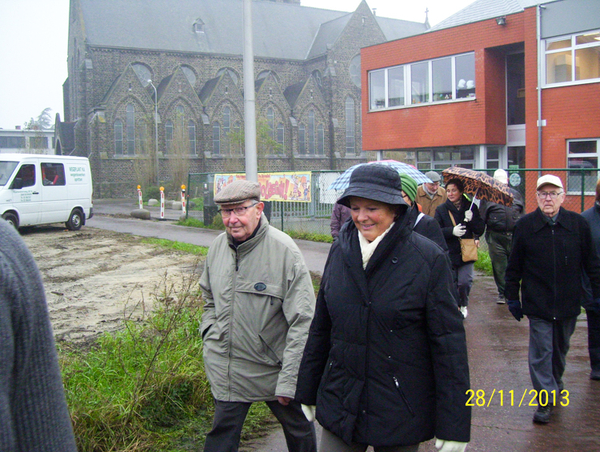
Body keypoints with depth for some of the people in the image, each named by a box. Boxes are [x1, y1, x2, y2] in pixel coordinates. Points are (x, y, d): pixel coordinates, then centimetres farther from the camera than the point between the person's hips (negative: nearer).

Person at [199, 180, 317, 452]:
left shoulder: (284, 250, -18)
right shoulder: (218, 246, 1)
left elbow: (302, 321, -18)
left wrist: (289, 380, -18)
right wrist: (210, 335, 6)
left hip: (272, 368, -4)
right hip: (225, 372, 4)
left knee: (298, 430, 17)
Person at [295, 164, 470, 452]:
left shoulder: (428, 259, -12)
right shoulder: (339, 251, 1)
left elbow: (449, 344, -11)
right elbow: (320, 328, 9)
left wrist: (453, 426, -12)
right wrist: (307, 392, 14)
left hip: (400, 415, -3)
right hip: (340, 405, 4)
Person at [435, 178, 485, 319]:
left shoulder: (470, 207, 6)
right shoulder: (441, 209, 2)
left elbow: (480, 229, 4)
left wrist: (471, 220, -15)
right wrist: (452, 231, -22)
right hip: (449, 253, 0)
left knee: (465, 282, -10)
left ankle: (463, 304, 18)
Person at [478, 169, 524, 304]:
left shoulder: (516, 194, 16)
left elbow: (523, 216, 19)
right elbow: (481, 218, 6)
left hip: (515, 236, 2)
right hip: (496, 237, -2)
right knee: (499, 267, 2)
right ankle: (502, 293, 15)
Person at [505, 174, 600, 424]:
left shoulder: (579, 224, -2)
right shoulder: (525, 225, -4)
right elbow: (514, 266, 2)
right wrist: (512, 297, 3)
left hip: (569, 302, 2)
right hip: (537, 303, -2)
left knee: (561, 349, 19)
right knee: (541, 352, -2)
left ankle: (555, 382, 44)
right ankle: (546, 400, 7)